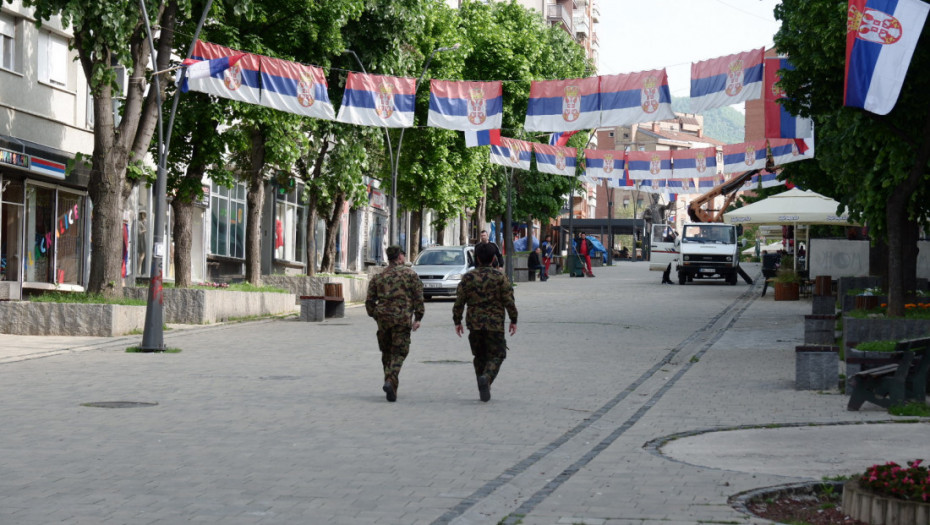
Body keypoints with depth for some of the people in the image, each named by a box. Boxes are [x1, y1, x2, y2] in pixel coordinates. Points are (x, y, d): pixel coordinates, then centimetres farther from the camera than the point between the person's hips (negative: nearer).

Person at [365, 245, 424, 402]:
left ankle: (391, 386, 15)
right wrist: (418, 318, 0)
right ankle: (391, 381, -23)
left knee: (386, 352, 16)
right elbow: (418, 297, -3)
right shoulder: (410, 274, 3)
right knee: (399, 353, -1)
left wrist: (376, 316, 20)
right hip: (403, 319, -3)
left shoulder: (378, 277, 12)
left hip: (383, 318, 3)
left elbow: (369, 301, 10)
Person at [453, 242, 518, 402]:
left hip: (474, 323, 3)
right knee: (496, 356, 3)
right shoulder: (500, 277, -5)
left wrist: (457, 321, 13)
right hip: (495, 323, -3)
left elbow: (459, 302, 2)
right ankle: (486, 378, -26)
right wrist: (513, 320, 4)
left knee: (480, 356, 16)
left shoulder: (468, 277, 2)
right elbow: (509, 301, -6)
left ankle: (483, 391, 16)